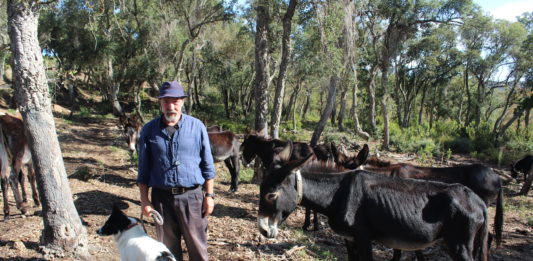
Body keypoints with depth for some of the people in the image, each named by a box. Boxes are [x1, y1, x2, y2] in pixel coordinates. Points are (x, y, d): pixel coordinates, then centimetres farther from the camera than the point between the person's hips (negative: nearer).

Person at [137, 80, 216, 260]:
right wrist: (144, 200, 3)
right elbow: (144, 170, 5)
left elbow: (207, 166, 1)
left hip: (191, 196, -1)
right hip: (162, 197, 2)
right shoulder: (149, 130, 1)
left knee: (197, 246, 7)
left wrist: (209, 195, 0)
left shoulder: (197, 126, -2)